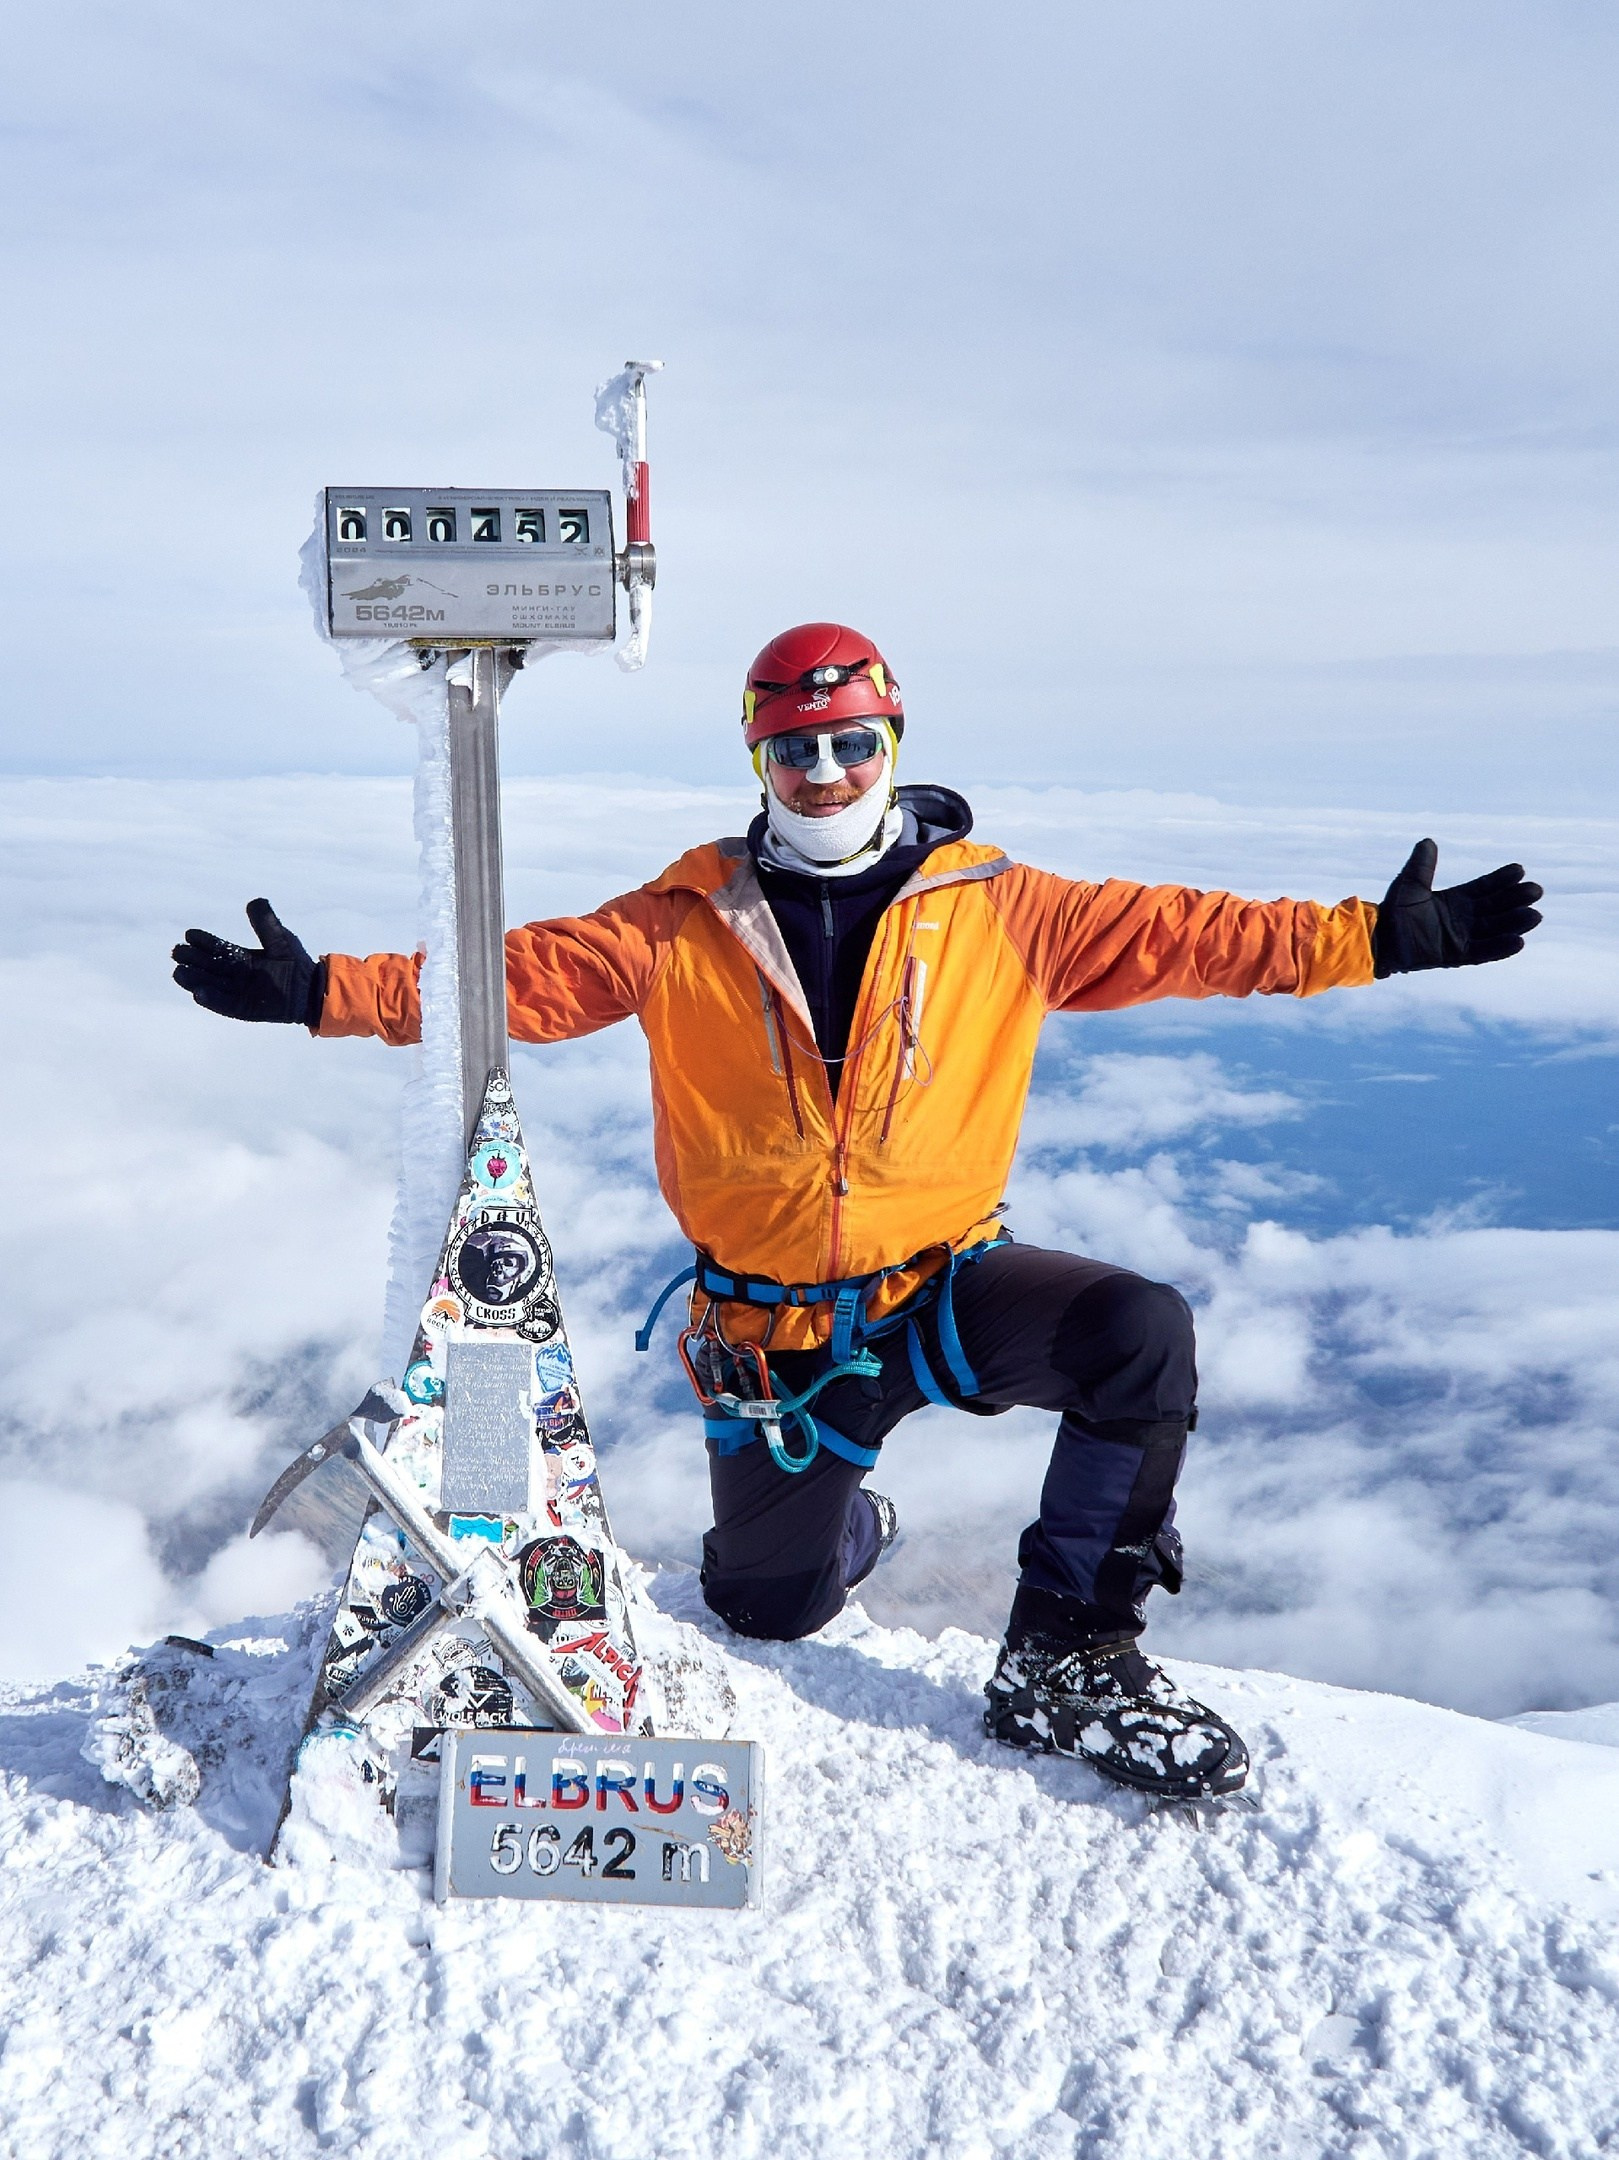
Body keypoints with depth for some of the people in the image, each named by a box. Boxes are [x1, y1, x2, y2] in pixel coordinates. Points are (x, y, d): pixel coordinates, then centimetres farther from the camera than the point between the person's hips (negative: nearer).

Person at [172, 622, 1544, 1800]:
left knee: (1141, 1332, -27)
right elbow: (521, 974, -6)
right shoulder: (688, 924, -2)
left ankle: (1066, 1662, -11)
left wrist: (1373, 941, -14)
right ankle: (845, 1522, 49)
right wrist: (324, 992, -16)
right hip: (775, 1322, 1)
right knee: (769, 1608, 10)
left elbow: (1173, 934, -6)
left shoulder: (993, 909, -2)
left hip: (945, 1280, 0)